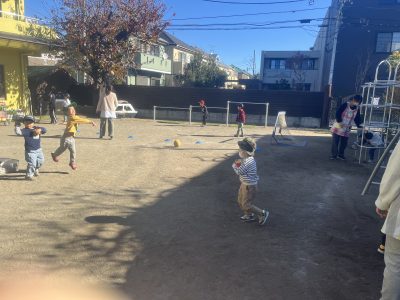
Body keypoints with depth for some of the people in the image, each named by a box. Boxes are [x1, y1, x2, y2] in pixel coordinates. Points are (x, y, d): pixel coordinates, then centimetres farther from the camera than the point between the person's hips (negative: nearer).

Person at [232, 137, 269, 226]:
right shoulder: (247, 159, 3)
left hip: (249, 186, -10)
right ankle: (249, 215, 38)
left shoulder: (248, 161, -28)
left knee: (246, 205, -2)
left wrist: (234, 166, -6)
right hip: (245, 184, 10)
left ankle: (262, 213, 14)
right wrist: (239, 163, -3)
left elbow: (239, 172, -24)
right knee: (240, 201, 21)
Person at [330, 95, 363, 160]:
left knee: (344, 143, 8)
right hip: (338, 126, -4)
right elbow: (338, 113, -14)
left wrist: (359, 126, -7)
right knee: (335, 141, -2)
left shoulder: (357, 109, 2)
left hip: (347, 129, 4)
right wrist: (339, 122, -20)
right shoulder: (345, 105, -11)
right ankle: (333, 155, 8)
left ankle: (340, 154, 24)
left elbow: (357, 119, 7)